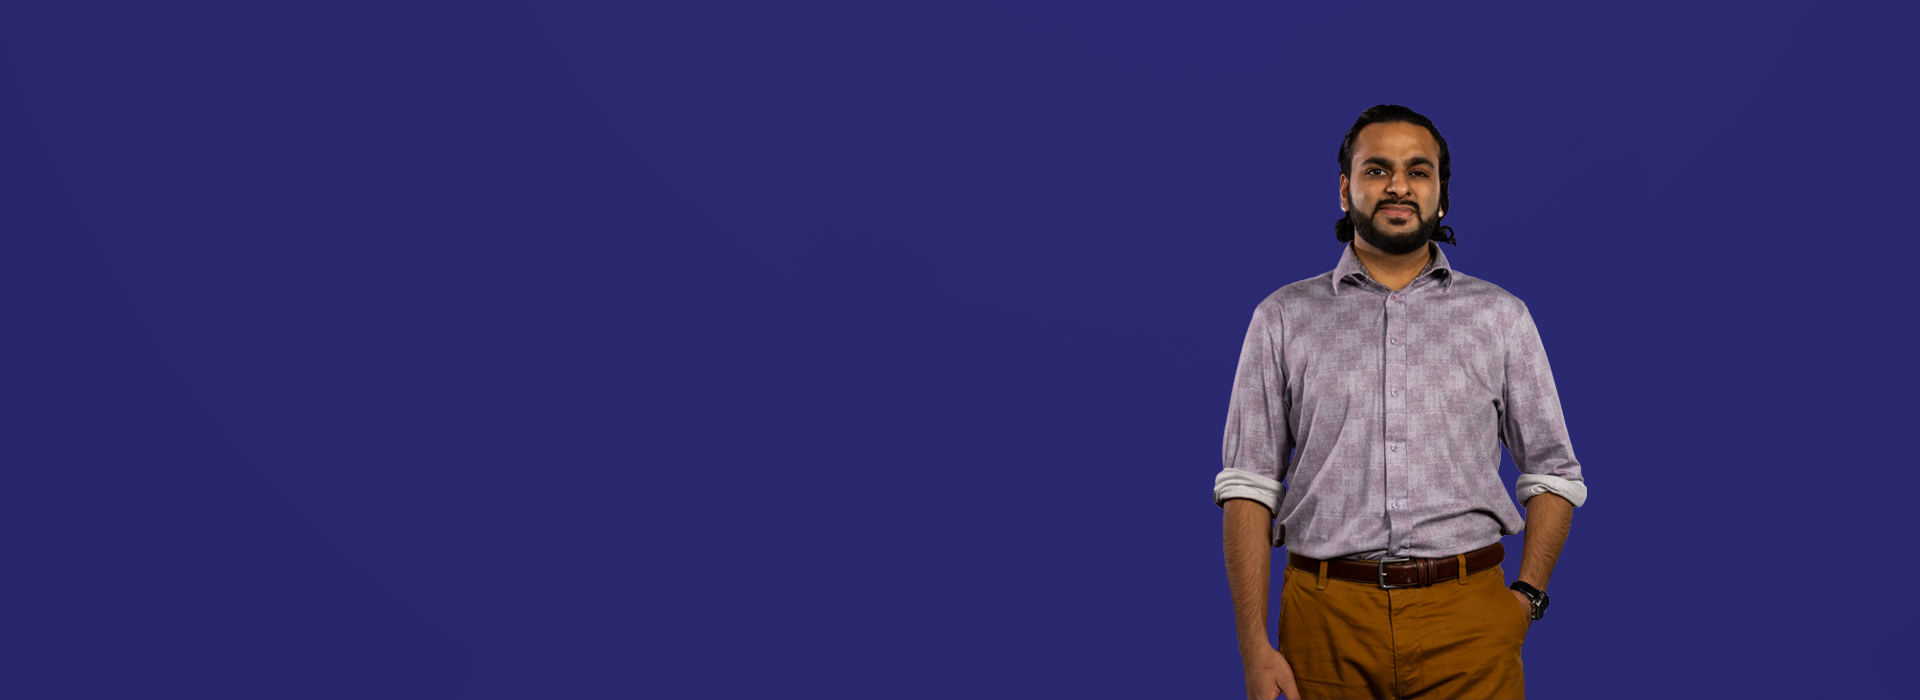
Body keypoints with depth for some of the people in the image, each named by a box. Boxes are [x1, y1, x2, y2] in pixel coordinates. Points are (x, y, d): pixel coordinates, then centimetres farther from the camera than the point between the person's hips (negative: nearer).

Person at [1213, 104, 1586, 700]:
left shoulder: (1502, 317, 9)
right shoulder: (1284, 319, 6)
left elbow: (1552, 473, 12)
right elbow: (1249, 484, 2)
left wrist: (1526, 595, -2)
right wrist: (1255, 645, -6)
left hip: (1465, 616, 0)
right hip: (1327, 616, 0)